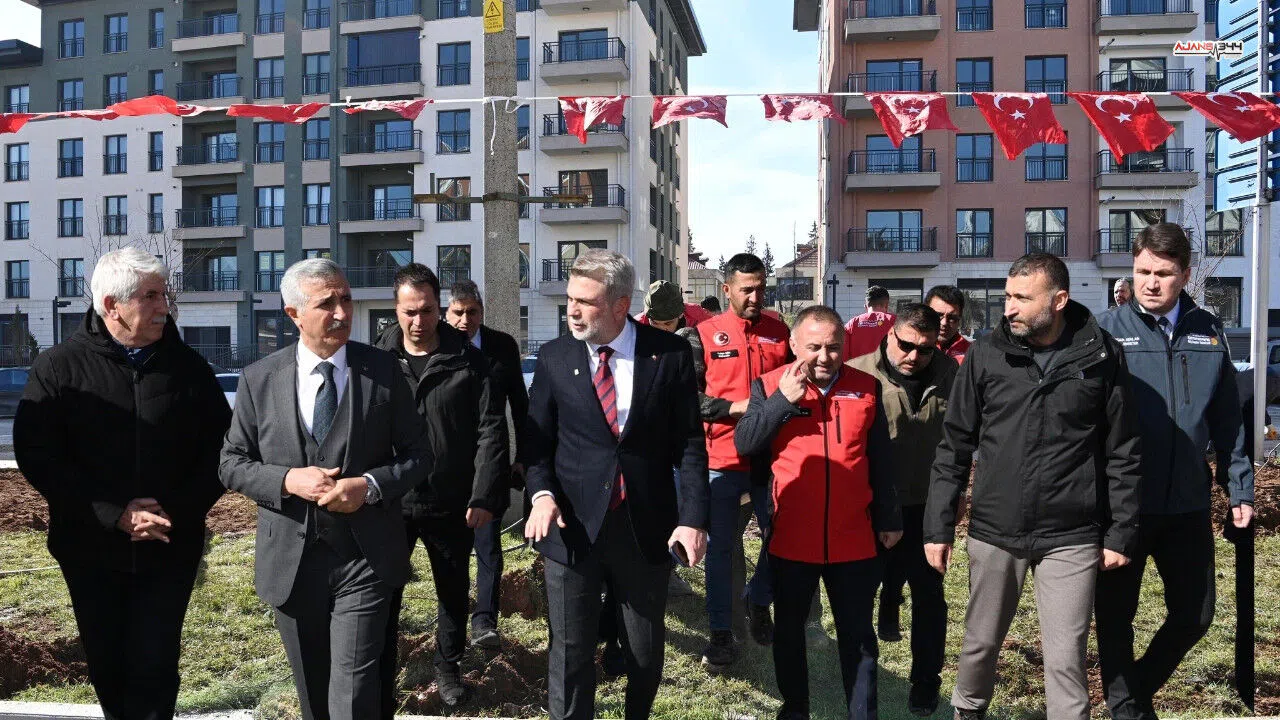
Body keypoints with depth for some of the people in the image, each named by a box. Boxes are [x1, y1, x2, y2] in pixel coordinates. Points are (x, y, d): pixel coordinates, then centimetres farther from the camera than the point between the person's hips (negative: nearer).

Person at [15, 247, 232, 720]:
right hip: (91, 550, 1)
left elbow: (221, 447, 2)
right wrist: (115, 515, -16)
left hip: (170, 548, 0)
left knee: (155, 666, -1)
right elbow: (36, 455, -8)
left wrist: (178, 511, -12)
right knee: (107, 664, 14)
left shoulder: (187, 365, 0)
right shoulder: (58, 367, -3)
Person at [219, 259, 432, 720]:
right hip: (290, 561, 2)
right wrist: (287, 480, -15)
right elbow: (231, 463, 4)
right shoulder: (259, 379, -1)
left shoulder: (383, 370, -3)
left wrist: (369, 485, -18)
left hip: (364, 559, -2)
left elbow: (418, 454, 1)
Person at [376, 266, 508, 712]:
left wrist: (485, 498, -11)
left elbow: (491, 431, -6)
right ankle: (379, 696, 16)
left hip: (452, 504, 1)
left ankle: (448, 667, 39)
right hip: (390, 504, 0)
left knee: (454, 593, 17)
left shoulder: (467, 361, -5)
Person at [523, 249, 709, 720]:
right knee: (570, 651, 7)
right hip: (573, 525, 0)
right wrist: (542, 493, -13)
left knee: (647, 650, 15)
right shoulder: (554, 357, 1)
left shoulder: (670, 353, -4)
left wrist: (693, 517, -11)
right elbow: (538, 440, 5)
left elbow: (689, 443, -3)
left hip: (647, 527, 0)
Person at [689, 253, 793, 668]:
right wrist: (735, 407, -17)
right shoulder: (705, 335, -3)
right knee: (720, 546, 5)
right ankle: (721, 632, 17)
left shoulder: (780, 332, 5)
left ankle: (759, 602, 37)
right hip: (722, 457, -2)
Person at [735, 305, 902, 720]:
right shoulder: (770, 386, -2)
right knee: (788, 630, 16)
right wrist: (784, 399, -21)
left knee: (858, 635, 11)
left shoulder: (865, 387, 2)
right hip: (791, 538, 0)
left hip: (853, 539, 0)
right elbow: (744, 443, -13)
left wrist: (889, 518, 11)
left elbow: (881, 460, 8)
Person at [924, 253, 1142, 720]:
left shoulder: (1101, 356, -4)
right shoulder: (985, 355, -2)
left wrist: (1120, 533, 1)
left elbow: (1122, 454, 2)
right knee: (980, 644, 17)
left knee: (1065, 659, 2)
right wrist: (939, 527, -2)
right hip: (993, 532, 2)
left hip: (1071, 539, -1)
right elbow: (954, 448, 1)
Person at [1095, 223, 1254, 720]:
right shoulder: (1108, 330, -7)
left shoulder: (1208, 331, 5)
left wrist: (1240, 488, 8)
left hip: (1188, 503, 4)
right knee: (1116, 615, 9)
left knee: (1194, 615, 14)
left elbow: (1227, 420, 10)